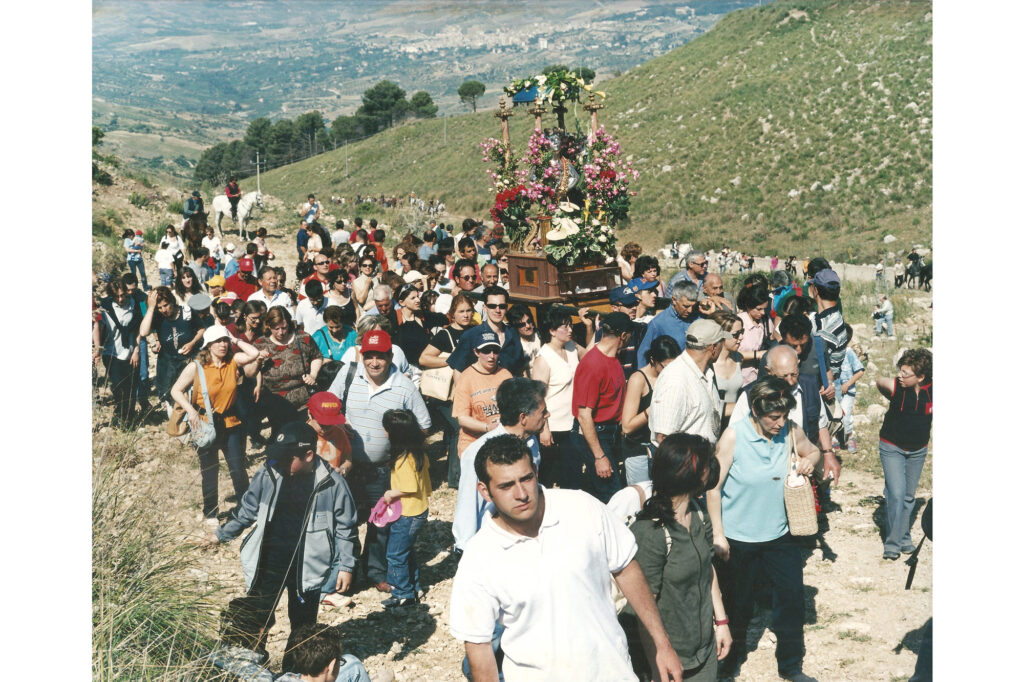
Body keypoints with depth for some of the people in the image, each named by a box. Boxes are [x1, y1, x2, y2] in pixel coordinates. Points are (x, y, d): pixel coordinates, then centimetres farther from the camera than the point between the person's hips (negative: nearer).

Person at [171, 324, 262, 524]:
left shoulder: (233, 361, -2)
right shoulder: (195, 367, -8)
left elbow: (255, 354, -16)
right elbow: (176, 390, -6)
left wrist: (235, 340, -8)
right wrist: (190, 410, -19)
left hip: (231, 424, 2)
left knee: (238, 470, 5)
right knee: (209, 473, 12)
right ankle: (210, 513, 29)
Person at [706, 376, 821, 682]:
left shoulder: (790, 432, -7)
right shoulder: (734, 435, -17)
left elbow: (813, 450, 14)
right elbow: (713, 487, -13)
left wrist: (809, 460, -11)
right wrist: (718, 534, -13)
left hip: (778, 534, 3)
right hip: (738, 538, -3)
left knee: (791, 597, 6)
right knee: (739, 603, 14)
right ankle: (735, 651, 41)